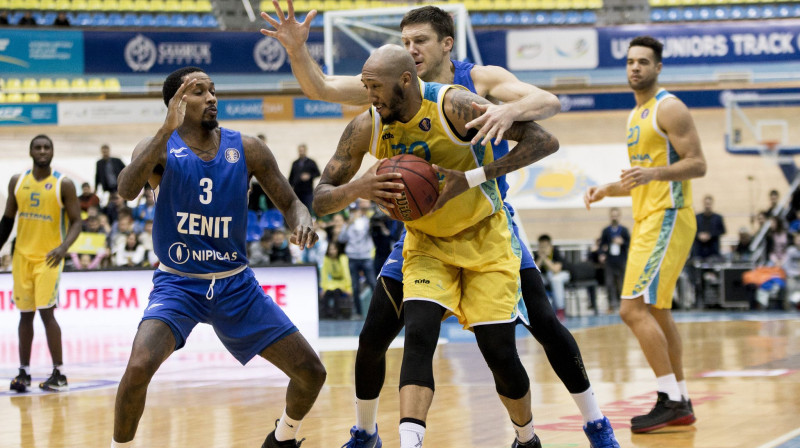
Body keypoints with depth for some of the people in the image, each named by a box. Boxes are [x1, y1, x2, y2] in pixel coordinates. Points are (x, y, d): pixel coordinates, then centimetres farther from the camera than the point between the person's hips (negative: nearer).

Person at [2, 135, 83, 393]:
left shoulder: (63, 185, -6)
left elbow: (76, 222, -7)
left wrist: (63, 247, -24)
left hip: (48, 257, -4)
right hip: (22, 256, 4)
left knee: (46, 312, -12)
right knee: (25, 314, 8)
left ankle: (59, 374, -6)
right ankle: (24, 372, 15)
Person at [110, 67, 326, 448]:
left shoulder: (246, 149, -3)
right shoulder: (160, 147, -10)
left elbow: (290, 203, 3)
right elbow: (127, 190, -30)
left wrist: (303, 222, -22)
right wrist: (168, 129, -39)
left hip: (235, 284, 3)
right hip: (177, 283, -3)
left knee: (311, 373, 1)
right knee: (139, 367, -30)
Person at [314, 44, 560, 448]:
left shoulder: (453, 106, -25)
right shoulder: (366, 128, -13)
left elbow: (545, 141, -27)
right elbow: (320, 199, -8)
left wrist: (472, 178, -32)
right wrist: (357, 189, -32)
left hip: (484, 237, -3)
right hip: (427, 244, 3)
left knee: (499, 351, -3)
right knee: (418, 336, -21)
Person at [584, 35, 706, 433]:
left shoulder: (669, 109, -10)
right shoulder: (636, 115, 19)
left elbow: (697, 164, -17)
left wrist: (654, 173, -31)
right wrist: (606, 190, 13)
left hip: (666, 220, -10)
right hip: (646, 221, 10)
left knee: (633, 309, -16)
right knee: (656, 312, 13)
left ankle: (670, 399, -13)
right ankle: (680, 404, 19)